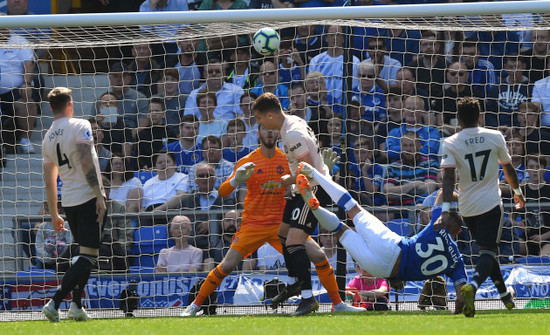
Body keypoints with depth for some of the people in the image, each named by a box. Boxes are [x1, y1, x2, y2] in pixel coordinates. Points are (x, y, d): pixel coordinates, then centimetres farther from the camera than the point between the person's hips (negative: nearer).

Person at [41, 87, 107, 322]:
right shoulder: (80, 126, -7)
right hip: (88, 197, -7)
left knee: (84, 254, 20)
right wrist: (99, 196, -17)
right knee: (89, 254, -8)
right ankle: (55, 302, -18)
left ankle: (76, 305, 13)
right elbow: (87, 164, -18)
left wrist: (54, 215, 24)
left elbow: (49, 181, 17)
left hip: (68, 202, 7)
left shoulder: (48, 138, 13)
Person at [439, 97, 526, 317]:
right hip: (491, 204, -2)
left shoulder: (451, 144, -5)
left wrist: (446, 208, -19)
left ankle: (505, 295, 30)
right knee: (487, 252, -7)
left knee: (487, 250, 20)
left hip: (467, 208, 2)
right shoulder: (495, 138, -1)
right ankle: (473, 285, -36)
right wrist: (517, 191, 27)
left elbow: (449, 177, -15)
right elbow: (508, 169, 11)